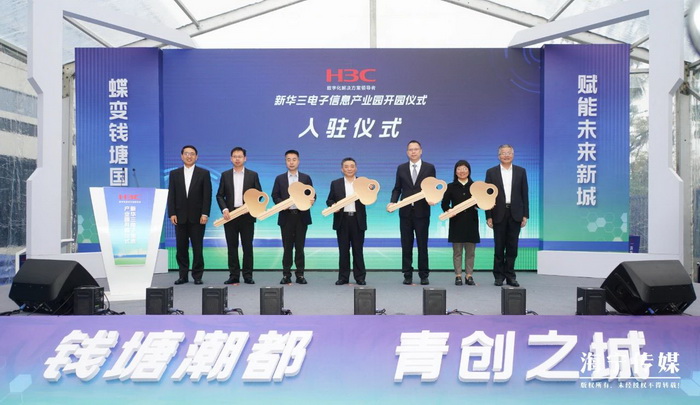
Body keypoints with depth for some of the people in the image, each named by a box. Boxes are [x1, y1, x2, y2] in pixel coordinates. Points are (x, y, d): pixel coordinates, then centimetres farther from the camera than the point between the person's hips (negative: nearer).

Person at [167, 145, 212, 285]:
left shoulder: (204, 173, 4)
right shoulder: (174, 174, 10)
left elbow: (207, 195, -2)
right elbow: (171, 195, 6)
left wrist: (205, 214, -10)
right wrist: (172, 214, -3)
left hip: (197, 217, -2)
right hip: (180, 217, 2)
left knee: (197, 248, 0)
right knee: (181, 248, 4)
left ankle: (197, 276, 8)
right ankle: (183, 276, 12)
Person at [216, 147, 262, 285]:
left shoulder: (253, 175, 6)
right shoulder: (225, 175, 8)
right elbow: (220, 195, 7)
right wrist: (224, 209, -8)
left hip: (247, 215, -1)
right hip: (230, 215, 1)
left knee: (247, 246, 1)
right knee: (232, 246, 4)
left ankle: (248, 275, 8)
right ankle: (234, 276, 9)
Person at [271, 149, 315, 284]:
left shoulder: (306, 178, 7)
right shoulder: (280, 179, 8)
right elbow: (275, 196, 6)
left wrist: (311, 200, -16)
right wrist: (281, 203, -13)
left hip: (301, 216, 0)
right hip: (286, 216, 0)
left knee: (300, 246, 4)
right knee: (287, 247, 4)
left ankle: (300, 274, 10)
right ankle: (286, 274, 10)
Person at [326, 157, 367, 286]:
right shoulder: (335, 184, 7)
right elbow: (329, 200, 8)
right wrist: (333, 205, -13)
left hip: (357, 220, -1)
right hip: (342, 220, 1)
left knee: (358, 250, 5)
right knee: (343, 250, 6)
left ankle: (360, 277, 12)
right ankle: (343, 277, 13)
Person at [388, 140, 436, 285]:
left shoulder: (429, 168, 3)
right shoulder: (401, 168, 8)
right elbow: (397, 189, 9)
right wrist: (393, 202, -8)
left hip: (422, 212, -2)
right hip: (405, 212, 2)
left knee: (422, 245, 4)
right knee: (406, 245, 6)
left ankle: (424, 276, 13)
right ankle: (407, 275, 14)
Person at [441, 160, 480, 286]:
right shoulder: (451, 187, 4)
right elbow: (445, 203, 3)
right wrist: (448, 210, -16)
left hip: (471, 222, 1)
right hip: (456, 222, -1)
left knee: (470, 251, 4)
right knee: (457, 251, 2)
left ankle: (469, 275, 13)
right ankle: (458, 276, 10)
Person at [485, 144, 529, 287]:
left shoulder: (521, 171, 7)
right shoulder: (491, 172, 3)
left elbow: (524, 194, 6)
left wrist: (525, 215, 0)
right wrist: (488, 216, -4)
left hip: (515, 214, 1)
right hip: (499, 214, -1)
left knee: (512, 247, 4)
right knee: (499, 247, 4)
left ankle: (510, 275, 13)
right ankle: (499, 276, 11)